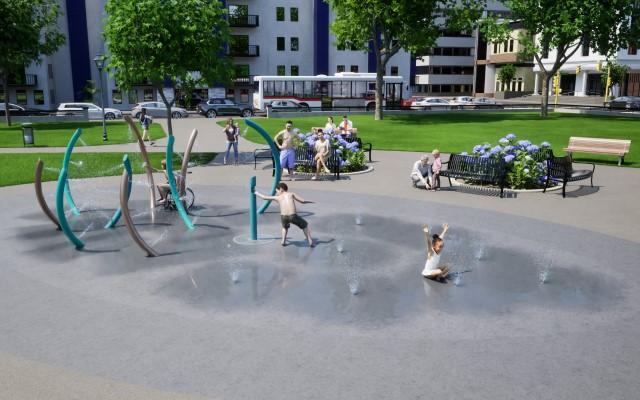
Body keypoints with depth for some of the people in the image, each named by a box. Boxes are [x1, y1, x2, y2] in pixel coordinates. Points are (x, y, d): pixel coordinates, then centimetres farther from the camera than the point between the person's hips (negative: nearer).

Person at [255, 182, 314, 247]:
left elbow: (264, 197, 26)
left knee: (285, 227, 37)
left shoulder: (277, 197, 17)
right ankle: (310, 242, 16)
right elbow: (302, 201, 10)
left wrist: (256, 192, 43)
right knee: (305, 225, 24)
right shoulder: (291, 194, 16)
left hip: (284, 217, 1)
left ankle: (283, 241, 22)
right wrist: (309, 201, 31)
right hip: (293, 216, -1)